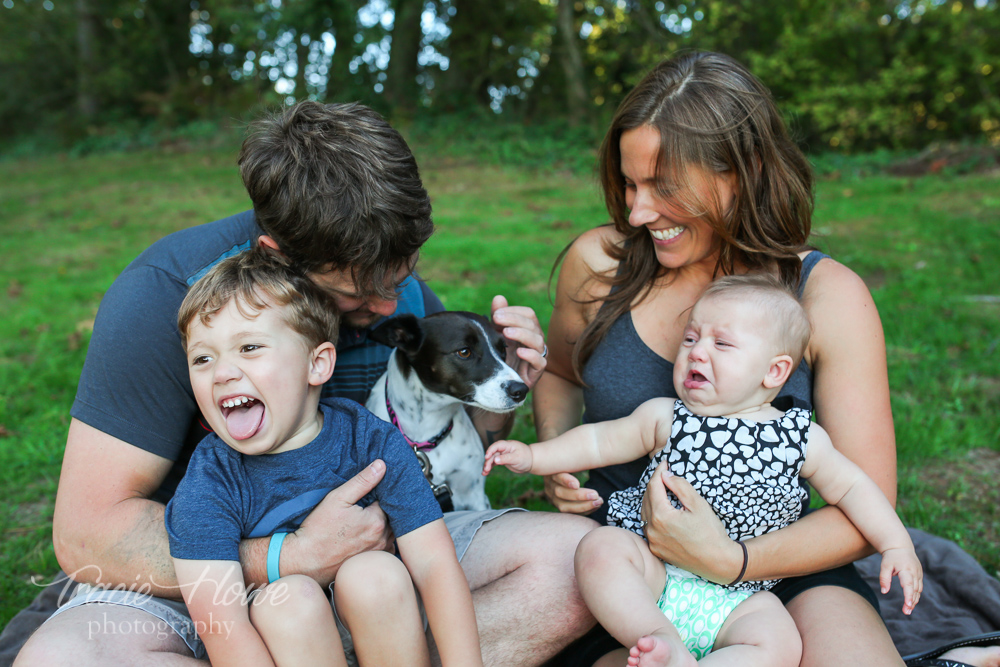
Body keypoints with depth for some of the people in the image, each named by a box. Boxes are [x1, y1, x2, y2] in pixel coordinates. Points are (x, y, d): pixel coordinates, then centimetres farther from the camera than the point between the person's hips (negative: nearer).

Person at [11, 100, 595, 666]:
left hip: (380, 544, 3)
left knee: (575, 552, -16)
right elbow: (85, 531, -20)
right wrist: (294, 559, -28)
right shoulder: (166, 292, -19)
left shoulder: (408, 295, -5)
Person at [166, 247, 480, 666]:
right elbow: (221, 624, -24)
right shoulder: (205, 486, -15)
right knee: (290, 598, -30)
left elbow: (434, 564, -17)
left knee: (376, 574, -29)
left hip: (371, 629, 1)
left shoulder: (371, 441, -13)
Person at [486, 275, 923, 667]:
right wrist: (533, 456, 3)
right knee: (600, 548, -26)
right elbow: (600, 442, 8)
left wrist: (896, 545, 3)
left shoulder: (800, 438, 3)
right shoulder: (666, 418, 3)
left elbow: (851, 487, 12)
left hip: (738, 599, 0)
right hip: (656, 574, 0)